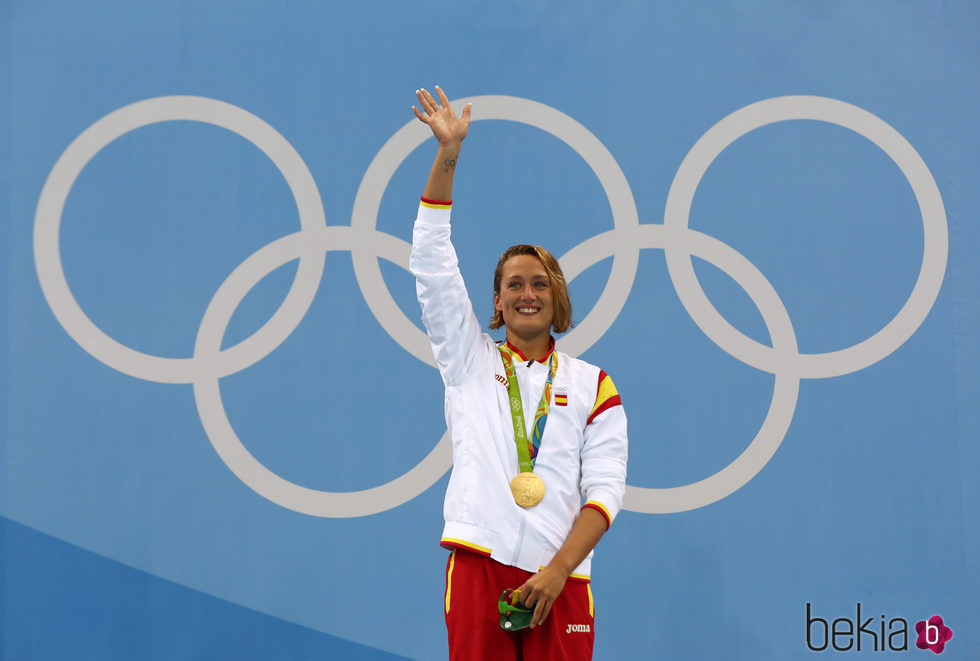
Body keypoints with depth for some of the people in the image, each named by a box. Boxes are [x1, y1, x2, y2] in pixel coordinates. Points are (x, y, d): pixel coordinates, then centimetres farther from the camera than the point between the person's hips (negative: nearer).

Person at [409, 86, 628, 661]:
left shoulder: (592, 385, 11)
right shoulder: (471, 360, 14)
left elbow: (606, 488, 4)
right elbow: (433, 267, 6)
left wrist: (559, 570, -10)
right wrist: (449, 154, -2)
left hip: (559, 581, 0)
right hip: (478, 566, 0)